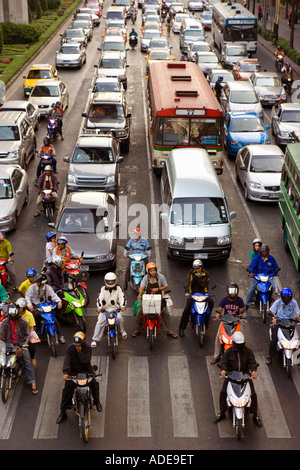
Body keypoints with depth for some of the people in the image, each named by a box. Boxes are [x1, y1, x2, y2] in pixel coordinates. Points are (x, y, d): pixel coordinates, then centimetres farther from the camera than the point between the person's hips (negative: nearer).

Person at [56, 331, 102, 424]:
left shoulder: (88, 348, -4)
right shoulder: (70, 348, -4)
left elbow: (85, 361, -16)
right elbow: (67, 361, -15)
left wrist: (79, 351, -23)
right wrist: (65, 373, -31)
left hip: (85, 370, -1)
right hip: (73, 371, 1)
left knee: (94, 383, -27)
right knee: (67, 388, -18)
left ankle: (97, 402, 1)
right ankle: (63, 413, -8)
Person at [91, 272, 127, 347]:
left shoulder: (118, 289, 7)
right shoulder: (103, 289, 5)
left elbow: (122, 297, -3)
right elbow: (100, 298, -7)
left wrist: (122, 306, -21)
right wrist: (99, 307, -24)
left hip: (115, 308, 0)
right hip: (105, 309, 0)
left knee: (119, 318, -27)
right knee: (100, 322, -15)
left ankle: (122, 331, 3)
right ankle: (94, 339, -10)